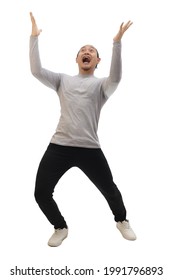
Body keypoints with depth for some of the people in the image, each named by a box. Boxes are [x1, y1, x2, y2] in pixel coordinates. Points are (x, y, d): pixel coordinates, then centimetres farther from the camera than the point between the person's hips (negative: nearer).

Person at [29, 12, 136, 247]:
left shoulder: (101, 85, 8)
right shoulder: (63, 80, 16)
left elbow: (116, 78, -15)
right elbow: (36, 71, 2)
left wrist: (117, 42, -23)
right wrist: (34, 36, -1)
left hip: (89, 149, -2)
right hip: (59, 146, 2)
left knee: (110, 190, 9)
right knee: (41, 193, -2)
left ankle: (121, 221, 41)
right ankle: (60, 227, 26)